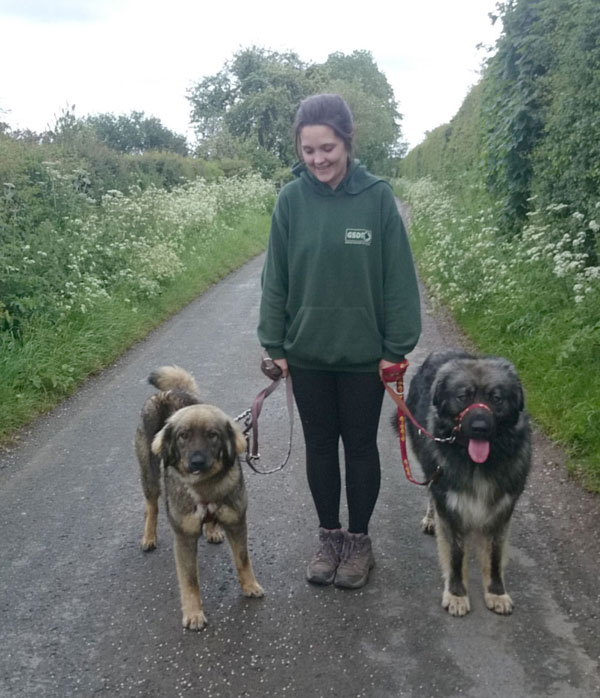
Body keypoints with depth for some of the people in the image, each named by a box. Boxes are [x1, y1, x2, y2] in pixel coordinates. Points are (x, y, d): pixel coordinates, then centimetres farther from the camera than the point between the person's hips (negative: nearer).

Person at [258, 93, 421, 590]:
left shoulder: (377, 196, -10)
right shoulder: (291, 199, -5)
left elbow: (398, 278, -7)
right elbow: (276, 278, 1)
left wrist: (397, 348, -8)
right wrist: (274, 345, 0)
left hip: (364, 354, -2)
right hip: (306, 352, 2)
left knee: (360, 446, 12)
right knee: (320, 446, 14)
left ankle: (359, 540, 30)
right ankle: (329, 536, 33)